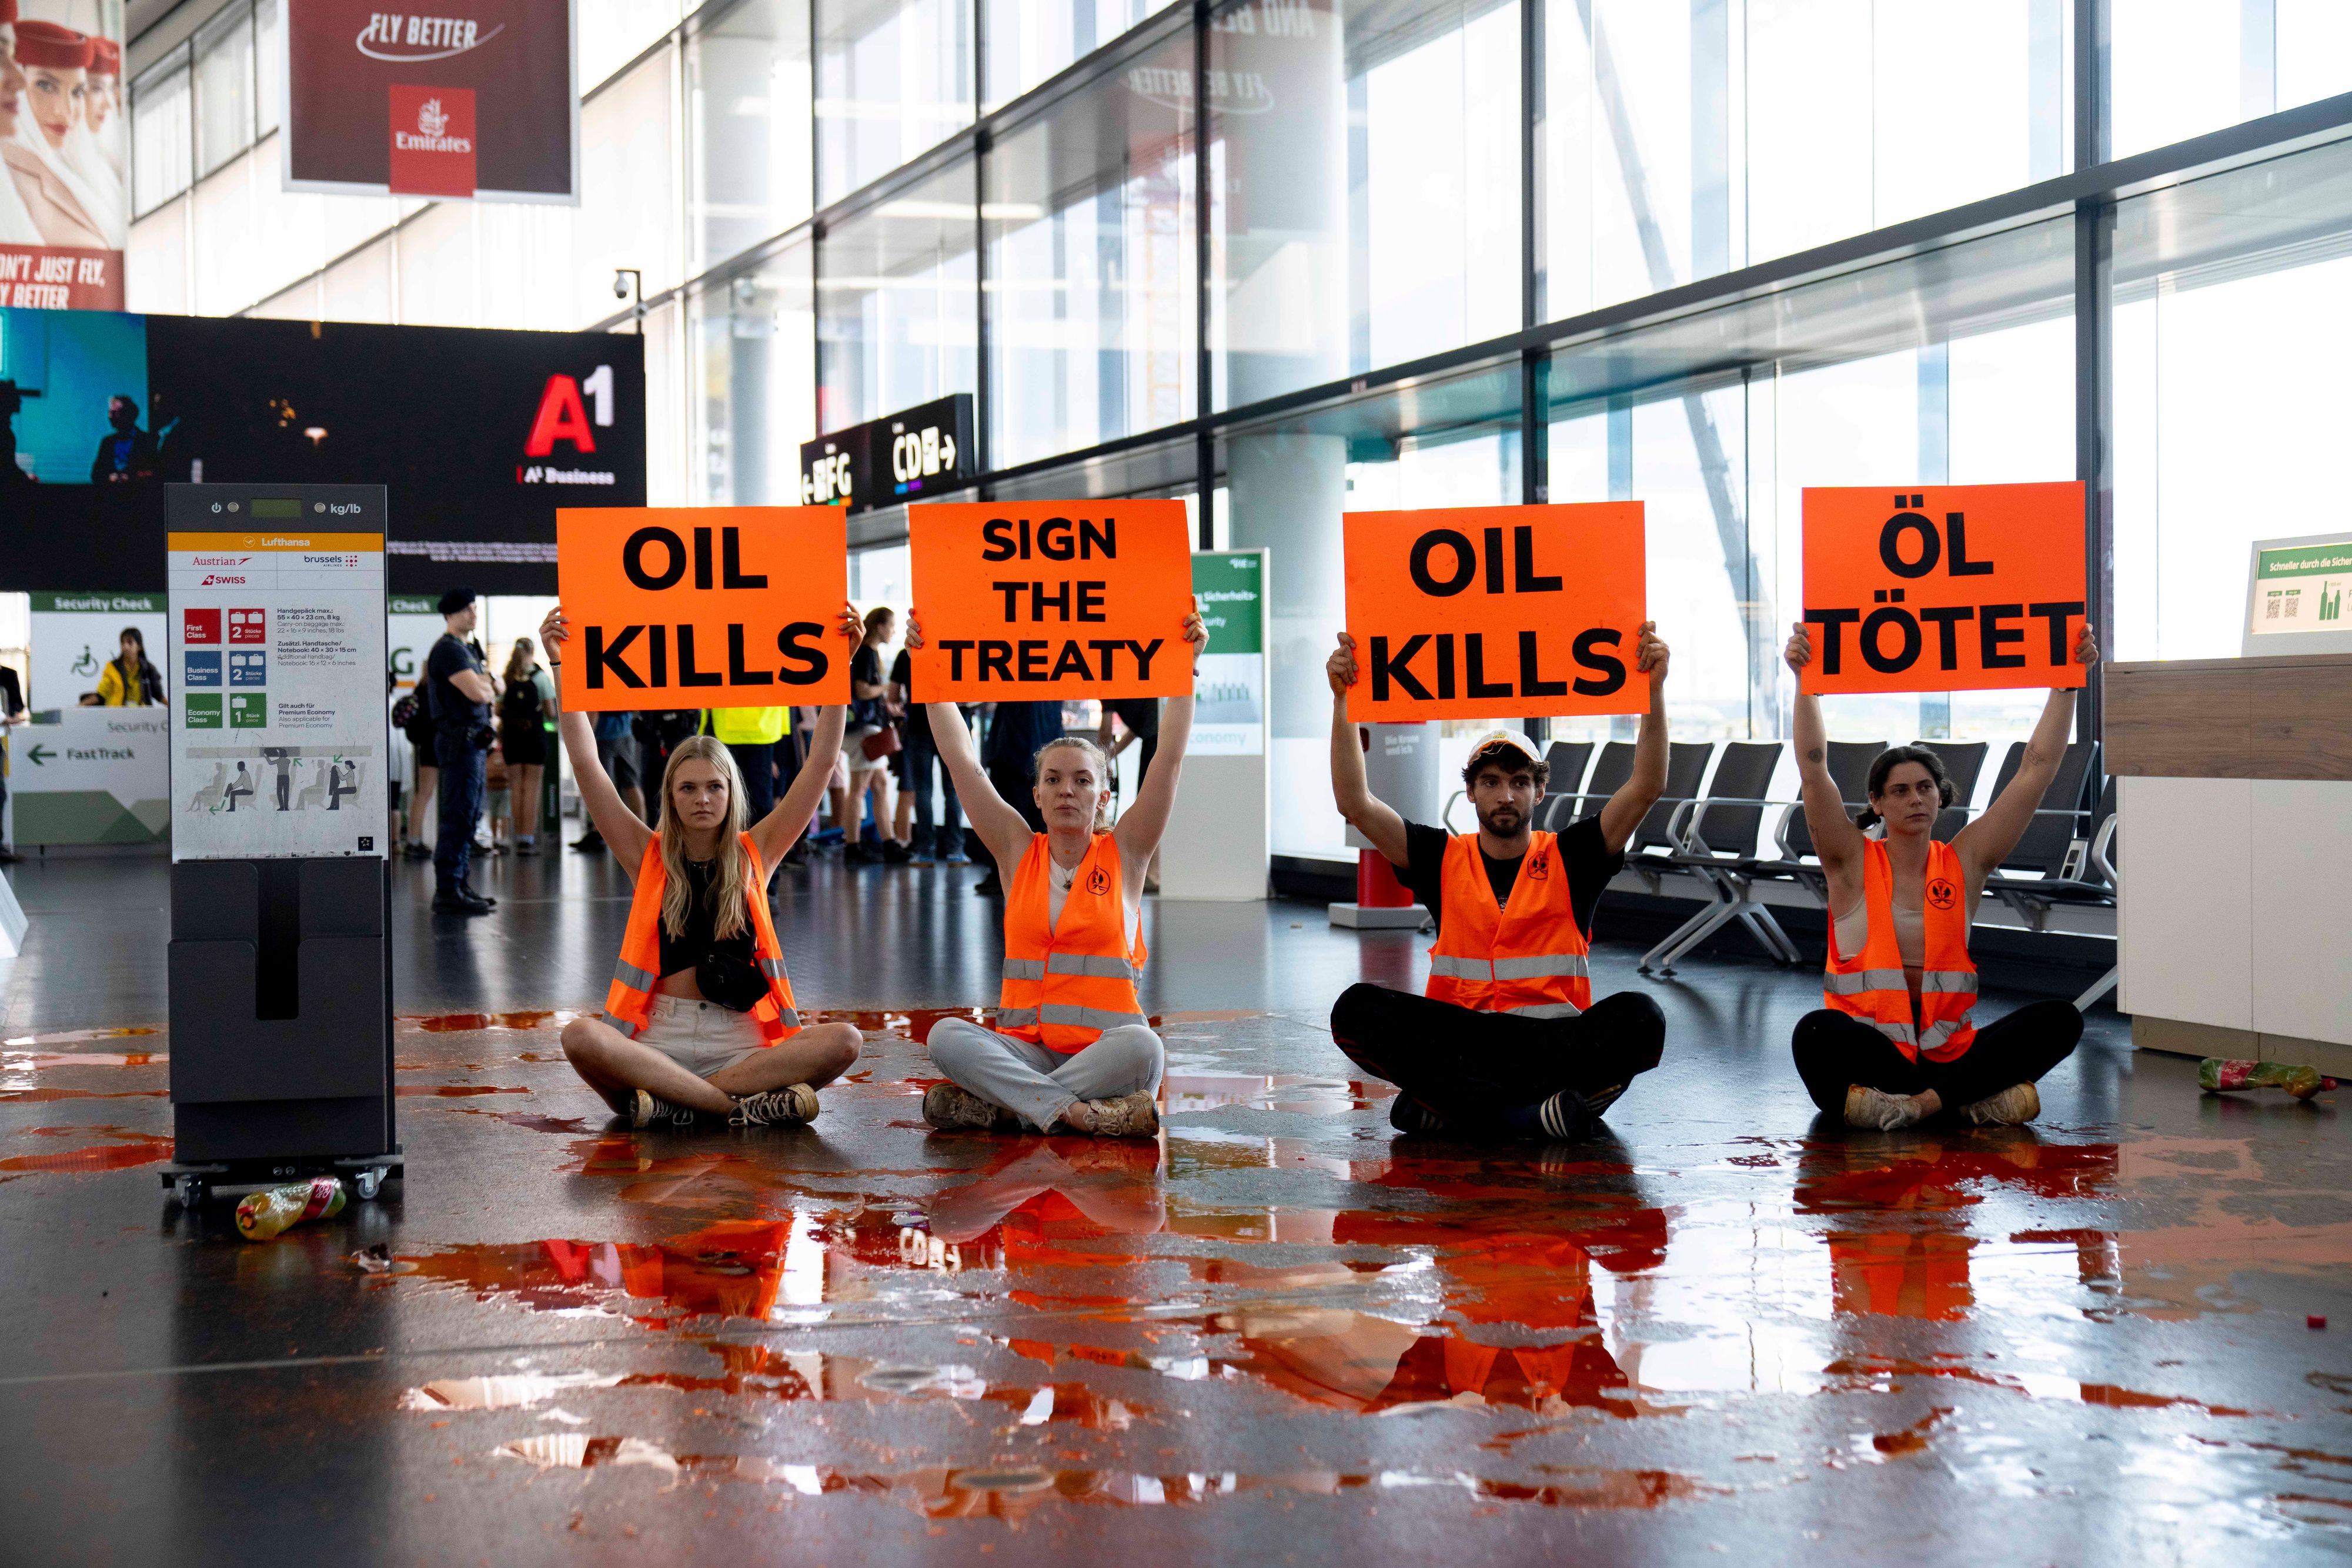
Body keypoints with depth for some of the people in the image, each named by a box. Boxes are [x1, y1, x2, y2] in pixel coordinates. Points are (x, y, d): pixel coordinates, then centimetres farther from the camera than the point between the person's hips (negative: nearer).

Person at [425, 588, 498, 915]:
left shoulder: (468, 651, 21)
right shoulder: (449, 650, -12)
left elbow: (493, 689, 19)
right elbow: (478, 693, -22)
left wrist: (482, 685, -3)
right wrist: (486, 687, 0)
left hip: (474, 740, 10)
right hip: (460, 739, -10)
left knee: (469, 815, 12)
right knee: (459, 815, -11)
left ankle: (459, 884, 18)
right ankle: (447, 892, -12)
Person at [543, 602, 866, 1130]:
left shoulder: (755, 853, 11)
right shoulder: (649, 855, 10)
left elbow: (821, 764, 6)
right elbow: (586, 764, 3)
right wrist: (562, 668, -3)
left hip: (740, 1044, 1)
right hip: (660, 1039, -1)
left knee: (843, 1041, -28)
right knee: (580, 1036, -32)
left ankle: (669, 1100, -27)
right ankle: (742, 1104, -32)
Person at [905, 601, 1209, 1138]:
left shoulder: (1124, 853, 7)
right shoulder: (1019, 851, 11)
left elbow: (1170, 759, 1)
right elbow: (961, 761, 9)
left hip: (1101, 1048, -1)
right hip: (1025, 1048, 1)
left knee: (1142, 1046, -36)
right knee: (946, 1035, -28)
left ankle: (995, 1105, -26)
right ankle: (1079, 1112, -34)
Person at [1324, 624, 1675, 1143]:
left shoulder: (1571, 857, 10)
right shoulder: (1442, 858, 12)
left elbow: (1646, 788, 0)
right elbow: (1355, 804, 3)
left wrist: (1654, 690, -11)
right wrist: (1342, 700, -4)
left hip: (1556, 1038, 0)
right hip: (1459, 1036, 0)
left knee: (1639, 1017, -32)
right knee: (1357, 1009, -26)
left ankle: (1449, 1103, -33)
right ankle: (1526, 1117, -36)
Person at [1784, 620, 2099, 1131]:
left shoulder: (1964, 862, 7)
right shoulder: (1853, 864, 2)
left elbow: (2036, 770, 4)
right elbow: (1813, 773, -11)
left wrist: (2067, 683, -1)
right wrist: (1806, 683, -19)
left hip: (1950, 1048, 3)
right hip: (1869, 1047, -3)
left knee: (2060, 1020, -20)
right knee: (1816, 1034, -37)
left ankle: (1923, 1099, -29)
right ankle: (1977, 1096, -31)